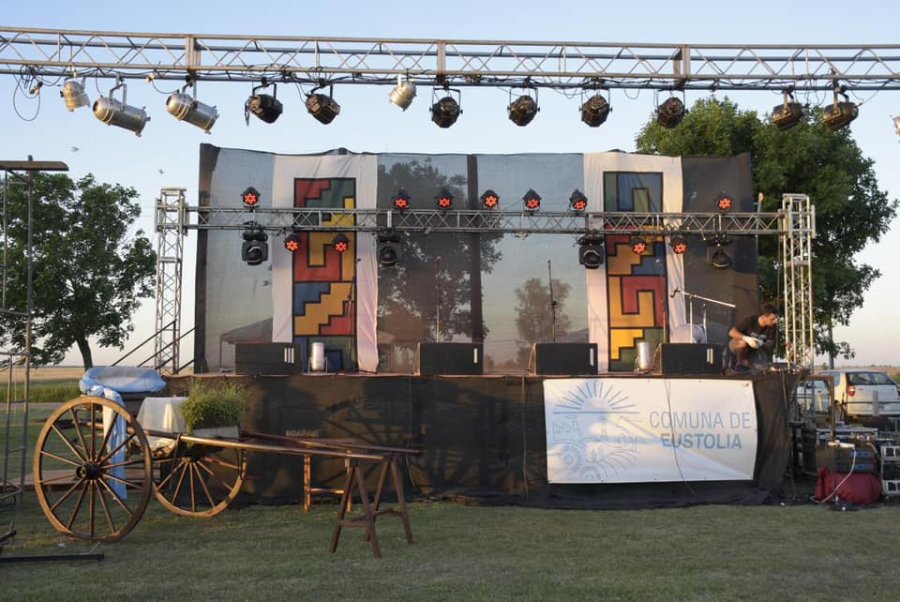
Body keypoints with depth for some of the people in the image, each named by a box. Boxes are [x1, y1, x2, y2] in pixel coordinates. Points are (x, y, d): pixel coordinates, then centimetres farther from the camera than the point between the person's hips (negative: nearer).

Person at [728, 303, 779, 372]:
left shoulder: (773, 327, -16)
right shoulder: (750, 320, -26)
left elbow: (770, 344, -12)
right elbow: (731, 332, -27)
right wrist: (746, 338, -43)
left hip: (753, 349, 3)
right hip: (736, 343, -3)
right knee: (743, 343, -39)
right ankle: (740, 363, -12)